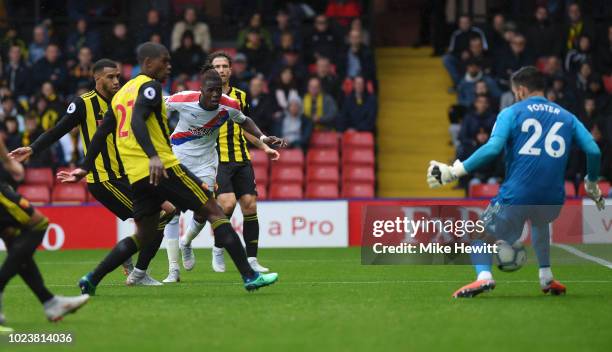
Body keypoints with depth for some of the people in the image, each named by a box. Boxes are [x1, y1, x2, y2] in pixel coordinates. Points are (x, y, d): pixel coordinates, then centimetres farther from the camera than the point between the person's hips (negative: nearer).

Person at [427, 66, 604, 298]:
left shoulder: (511, 113, 4)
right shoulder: (567, 117, 15)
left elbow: (492, 149, -11)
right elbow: (593, 151, 5)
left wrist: (453, 172, -9)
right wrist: (592, 185, 23)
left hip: (516, 196, -4)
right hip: (553, 200, 4)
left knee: (479, 234, 16)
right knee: (540, 222, 40)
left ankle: (483, 276, -13)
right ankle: (546, 278, 31)